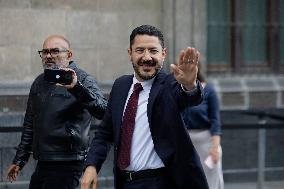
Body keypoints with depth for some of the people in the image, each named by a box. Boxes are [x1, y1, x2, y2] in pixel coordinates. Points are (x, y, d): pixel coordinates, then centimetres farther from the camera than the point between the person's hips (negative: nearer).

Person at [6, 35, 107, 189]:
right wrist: (19, 160, 22)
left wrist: (76, 88, -34)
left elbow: (103, 112, -23)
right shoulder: (39, 82, 15)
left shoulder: (83, 80, -7)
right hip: (42, 164, 7)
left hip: (66, 164, -7)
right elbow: (30, 125, 23)